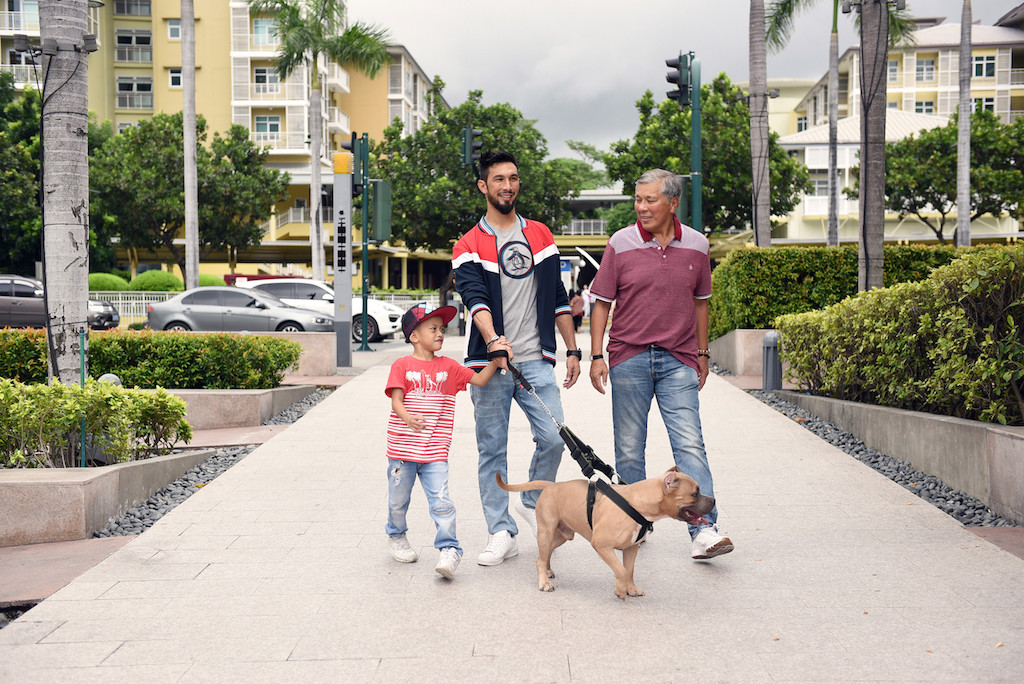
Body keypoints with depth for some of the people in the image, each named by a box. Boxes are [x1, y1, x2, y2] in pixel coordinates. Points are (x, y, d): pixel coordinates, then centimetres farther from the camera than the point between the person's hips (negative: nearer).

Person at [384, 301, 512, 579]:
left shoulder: (448, 367, 9)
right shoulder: (402, 366, -2)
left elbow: (479, 379, 9)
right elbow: (396, 401, -9)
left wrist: (496, 358, -5)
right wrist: (408, 418, -30)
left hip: (435, 453, 1)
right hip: (402, 449, -1)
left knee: (441, 501, -11)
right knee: (398, 500, 14)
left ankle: (449, 549, -7)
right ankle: (396, 536, 40)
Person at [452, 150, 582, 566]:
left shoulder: (540, 236, 13)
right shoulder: (469, 247, 2)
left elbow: (557, 298, 16)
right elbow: (476, 300, -14)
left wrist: (572, 350, 12)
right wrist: (494, 340, -32)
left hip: (536, 361, 2)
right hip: (489, 362, -2)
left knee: (554, 438, -8)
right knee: (492, 450, 2)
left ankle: (533, 502, 19)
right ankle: (501, 533, 11)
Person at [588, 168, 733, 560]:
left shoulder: (696, 246, 5)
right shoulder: (621, 244, -1)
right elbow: (601, 303, 2)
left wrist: (702, 354, 17)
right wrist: (596, 356, -3)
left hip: (678, 360, 1)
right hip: (629, 357, 0)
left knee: (689, 444, -10)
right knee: (629, 449, 7)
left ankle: (704, 530, -13)